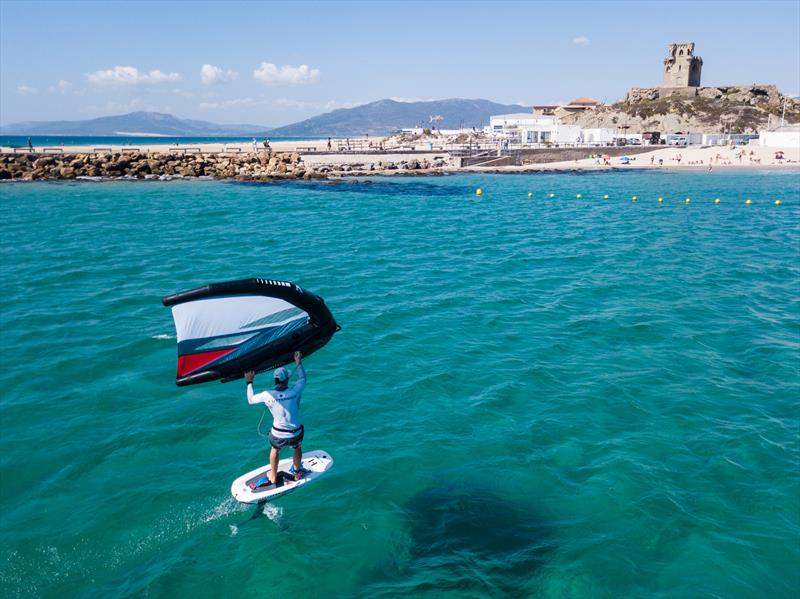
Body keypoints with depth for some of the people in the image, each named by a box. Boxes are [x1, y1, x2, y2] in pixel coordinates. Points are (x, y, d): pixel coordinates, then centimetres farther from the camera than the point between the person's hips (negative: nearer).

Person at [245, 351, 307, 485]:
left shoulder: (268, 395, -17)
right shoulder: (294, 391, -18)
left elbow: (250, 400, 3)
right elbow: (302, 378, 4)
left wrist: (249, 382, 11)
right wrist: (298, 362, 13)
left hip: (278, 435, 0)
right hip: (295, 435, 0)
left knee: (275, 450, 34)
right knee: (297, 448, 35)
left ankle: (273, 476, 52)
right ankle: (297, 472, 53)